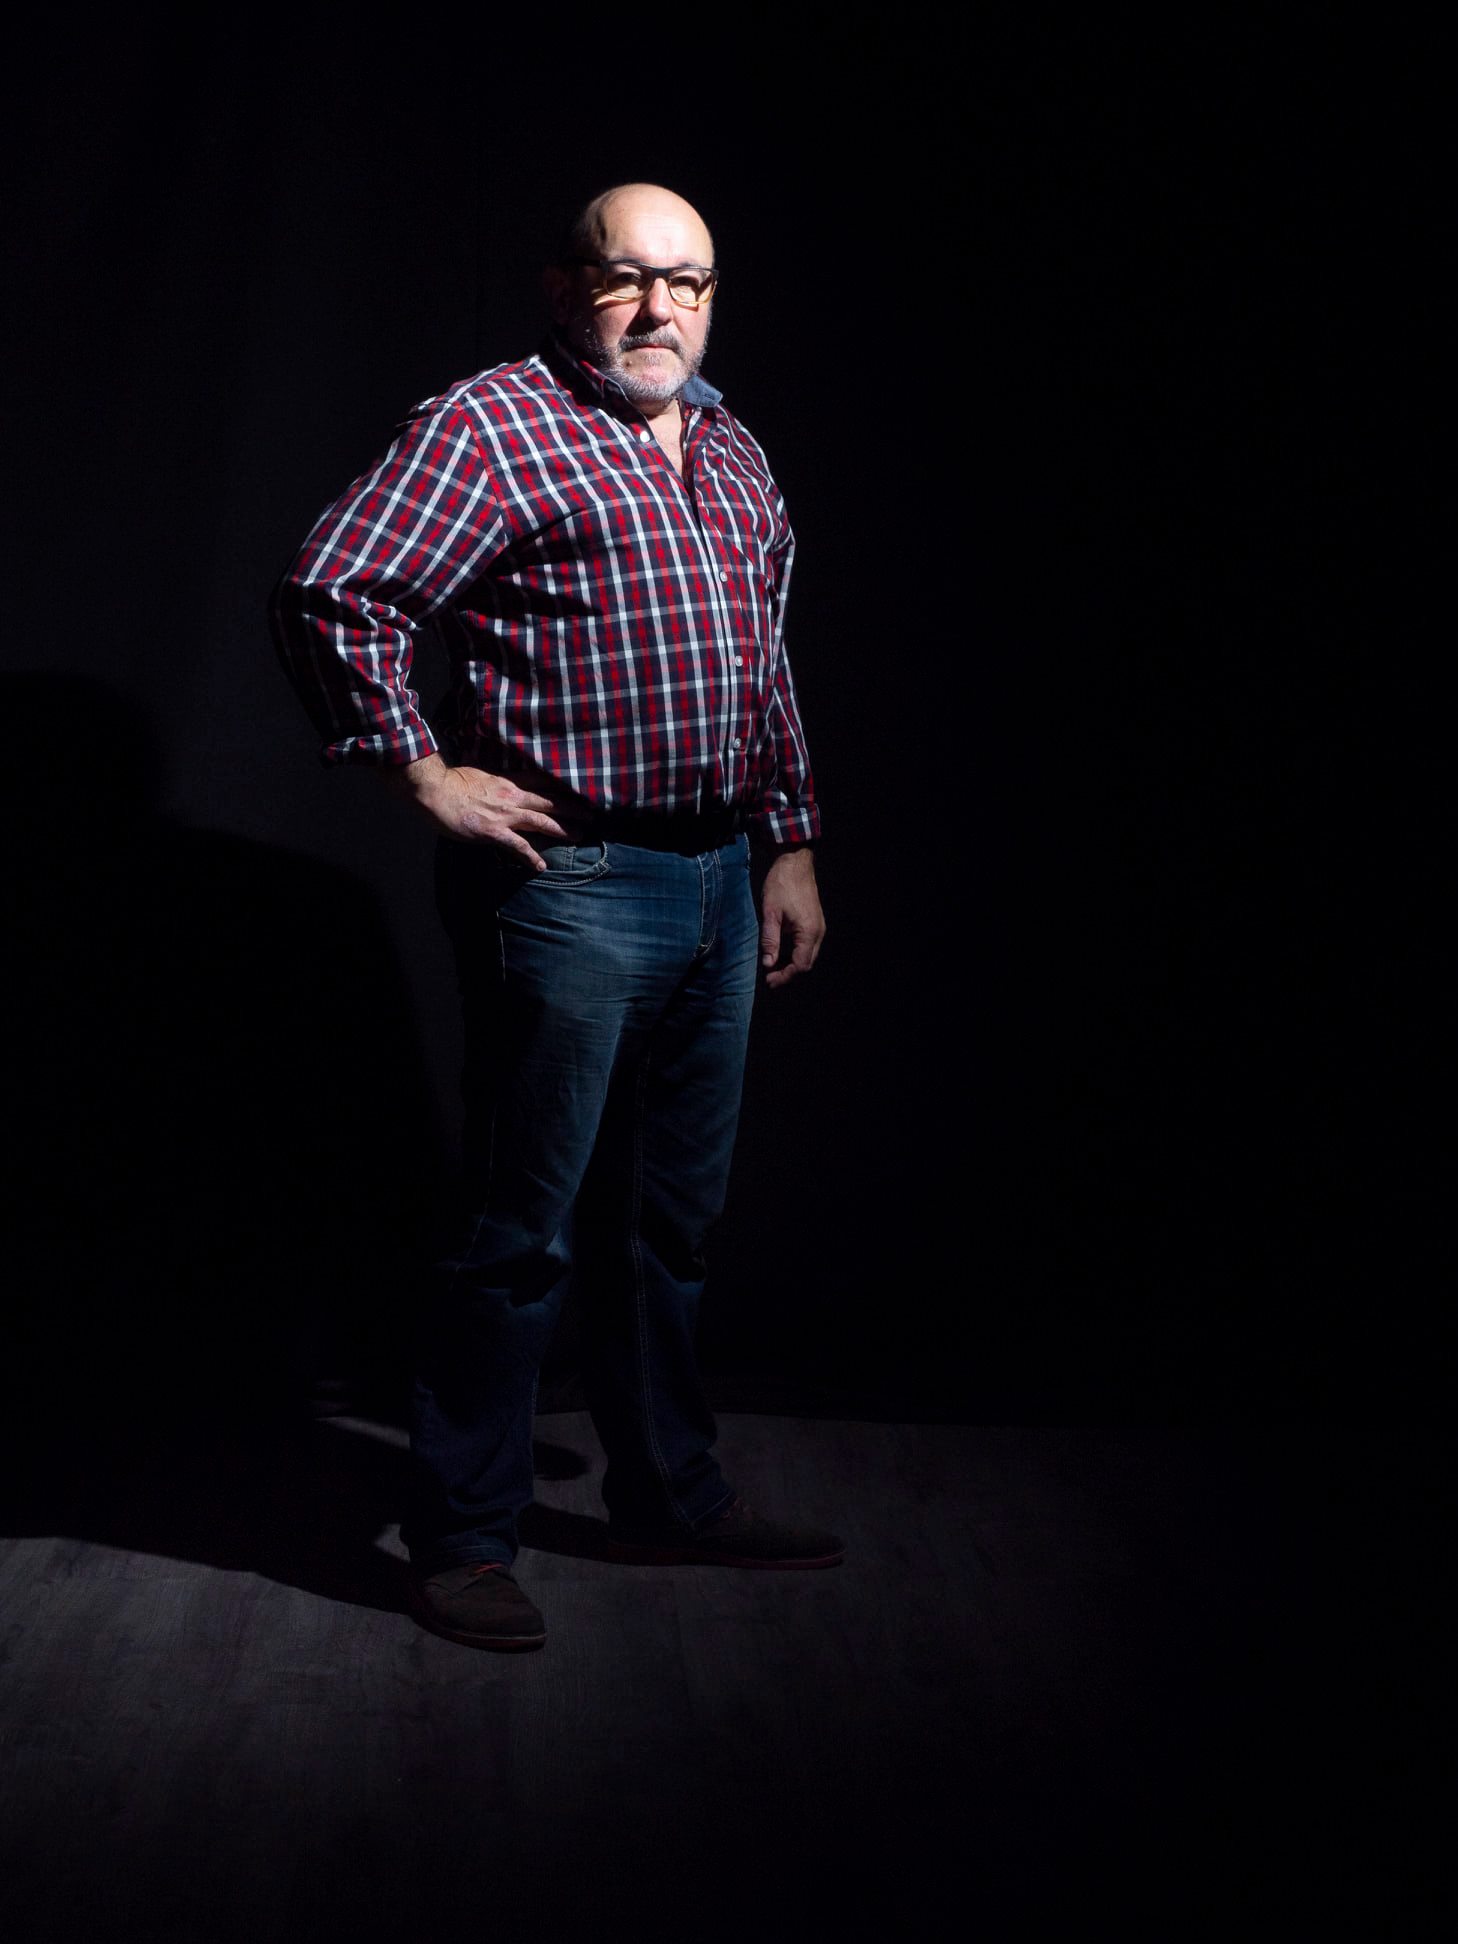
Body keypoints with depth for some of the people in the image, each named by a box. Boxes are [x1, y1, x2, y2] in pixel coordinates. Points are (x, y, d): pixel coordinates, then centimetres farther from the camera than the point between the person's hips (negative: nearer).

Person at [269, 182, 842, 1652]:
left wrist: (791, 843, 18)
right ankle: (463, 1541, 13)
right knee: (525, 1228, -1)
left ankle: (669, 1492, 31)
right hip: (570, 884, -8)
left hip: (718, 882, 8)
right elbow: (329, 596, -16)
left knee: (672, 1217, 16)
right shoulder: (492, 428, -8)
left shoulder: (731, 453, 17)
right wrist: (425, 771, -14)